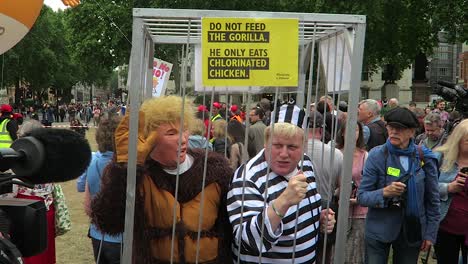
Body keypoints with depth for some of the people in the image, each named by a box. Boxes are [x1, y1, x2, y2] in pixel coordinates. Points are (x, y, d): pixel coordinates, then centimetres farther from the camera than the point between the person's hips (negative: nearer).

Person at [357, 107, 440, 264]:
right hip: (379, 231, -2)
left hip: (412, 231, 2)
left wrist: (430, 233, 3)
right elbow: (361, 197, -9)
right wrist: (384, 192, -27)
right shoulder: (377, 155, -9)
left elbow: (432, 199, 5)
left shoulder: (424, 158, -3)